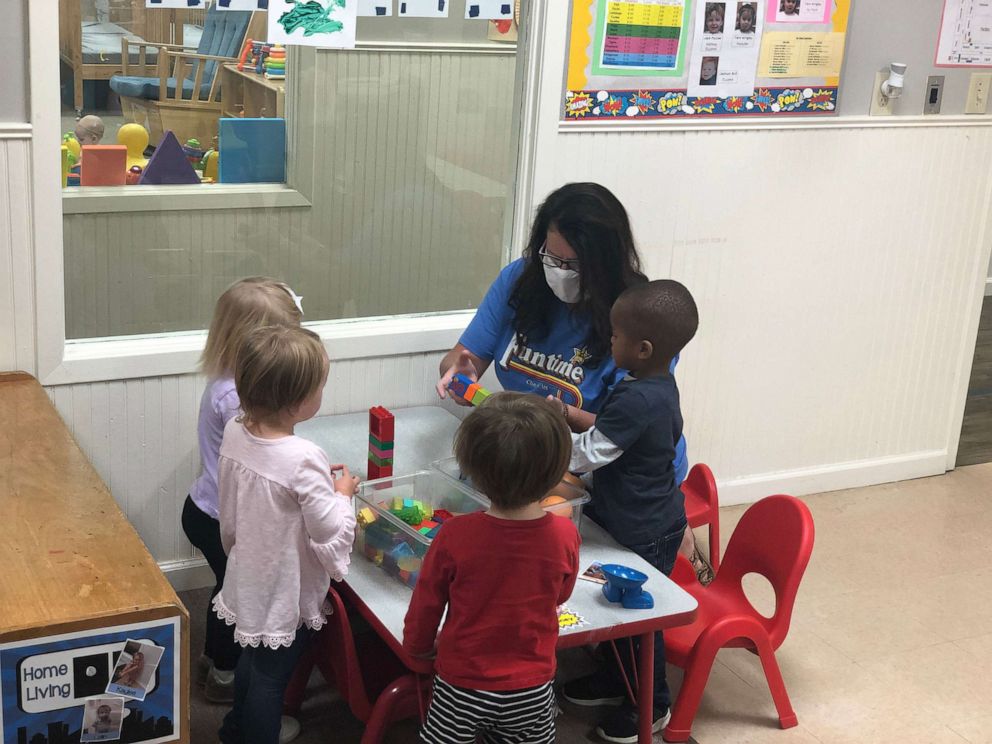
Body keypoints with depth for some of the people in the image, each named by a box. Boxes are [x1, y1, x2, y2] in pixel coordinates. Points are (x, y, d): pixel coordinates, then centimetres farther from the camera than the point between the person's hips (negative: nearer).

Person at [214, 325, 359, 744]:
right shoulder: (303, 460, -32)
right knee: (270, 676, 13)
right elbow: (330, 534, -24)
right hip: (287, 594, -7)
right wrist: (342, 493, -7)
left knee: (253, 660, 29)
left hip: (247, 580, 7)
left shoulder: (234, 433, -10)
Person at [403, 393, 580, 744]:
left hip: (461, 684, -1)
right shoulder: (565, 535, -18)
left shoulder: (454, 536, -23)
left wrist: (417, 644, 13)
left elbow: (426, 604, -8)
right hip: (531, 688, 2)